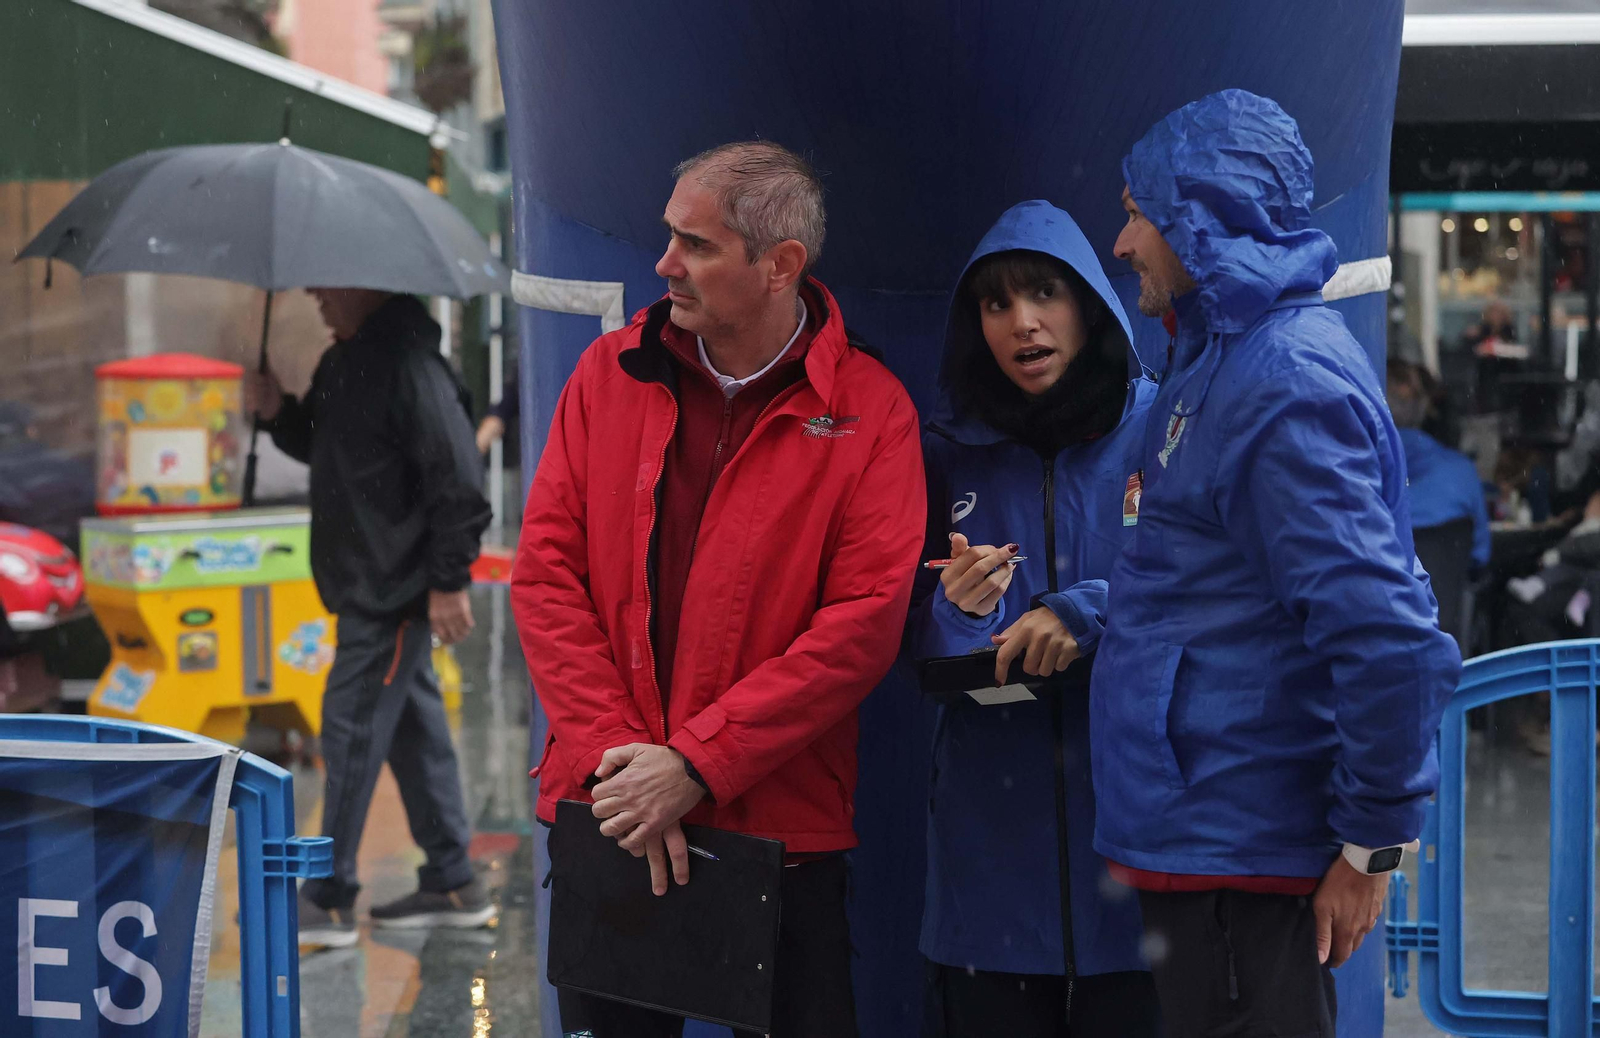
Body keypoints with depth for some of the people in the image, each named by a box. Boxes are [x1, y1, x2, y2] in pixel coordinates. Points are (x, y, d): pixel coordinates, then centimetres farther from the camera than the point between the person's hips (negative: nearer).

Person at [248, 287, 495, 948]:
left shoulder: (408, 363, -20)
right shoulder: (344, 360, 11)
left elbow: (456, 479, -21)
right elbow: (319, 443, 24)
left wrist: (449, 581, -20)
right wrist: (277, 412, 3)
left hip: (394, 586, -10)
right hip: (369, 584, 10)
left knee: (352, 726, -5)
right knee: (413, 725, 14)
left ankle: (329, 901, 4)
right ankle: (453, 884, 23)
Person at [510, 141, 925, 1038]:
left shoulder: (869, 412, -5)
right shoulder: (612, 373, 5)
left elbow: (864, 622, -12)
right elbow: (546, 572, 1)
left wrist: (695, 763, -16)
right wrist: (612, 753, -10)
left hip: (780, 822, -2)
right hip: (604, 810, 3)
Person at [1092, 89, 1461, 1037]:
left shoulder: (1287, 380, -19)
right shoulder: (1224, 361, 14)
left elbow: (1388, 636, -25)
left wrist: (1374, 843, -19)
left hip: (1240, 856, -10)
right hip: (1200, 837, 10)